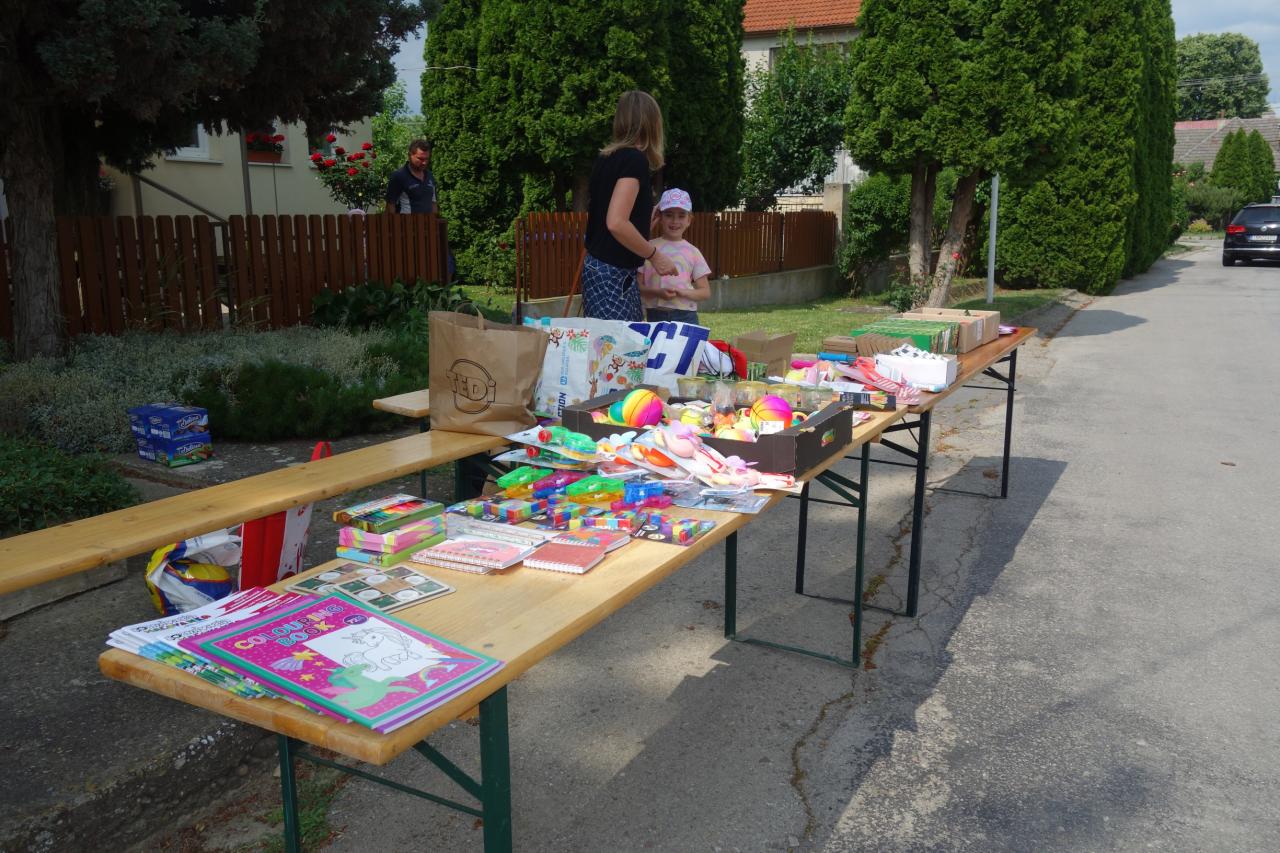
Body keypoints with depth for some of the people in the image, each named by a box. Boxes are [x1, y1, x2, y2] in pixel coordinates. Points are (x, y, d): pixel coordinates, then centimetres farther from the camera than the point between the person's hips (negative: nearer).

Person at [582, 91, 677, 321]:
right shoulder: (635, 159, -12)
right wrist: (655, 256, -12)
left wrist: (647, 219, 29)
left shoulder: (607, 158, 13)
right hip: (613, 274, -9)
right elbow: (616, 223, -22)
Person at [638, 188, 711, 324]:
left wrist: (684, 292, -13)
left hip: (685, 315, 1)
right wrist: (657, 292, -16)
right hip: (655, 315, 0)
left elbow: (705, 292, 5)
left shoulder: (692, 251, 6)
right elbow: (637, 286, 2)